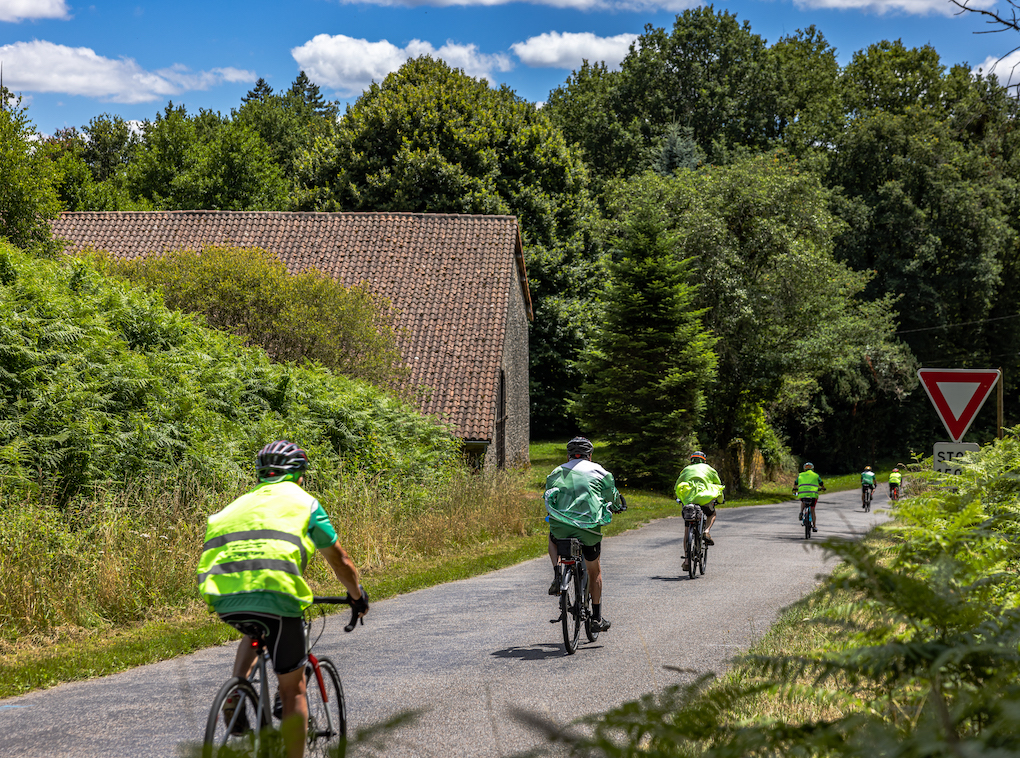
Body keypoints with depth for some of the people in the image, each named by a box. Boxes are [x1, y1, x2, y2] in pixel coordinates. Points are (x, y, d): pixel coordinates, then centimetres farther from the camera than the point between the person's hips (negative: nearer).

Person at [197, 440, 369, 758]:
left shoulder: (241, 503, 30)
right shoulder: (303, 502, 18)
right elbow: (339, 560, 23)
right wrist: (358, 596, 41)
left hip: (224, 599, 4)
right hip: (274, 593, -4)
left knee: (253, 632, 38)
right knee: (293, 687, 11)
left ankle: (234, 699, 17)